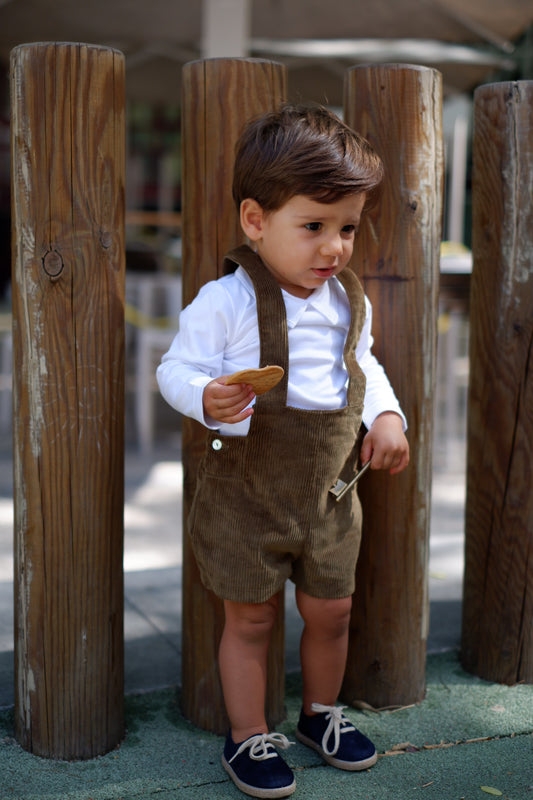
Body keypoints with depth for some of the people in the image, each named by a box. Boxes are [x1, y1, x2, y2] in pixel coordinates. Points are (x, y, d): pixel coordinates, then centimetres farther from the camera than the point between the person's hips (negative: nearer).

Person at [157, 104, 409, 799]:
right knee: (250, 617, 8)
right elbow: (176, 367, -11)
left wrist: (387, 416, -1)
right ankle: (249, 736, 27)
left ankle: (322, 712, 41)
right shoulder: (225, 302, -17)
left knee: (331, 611, 16)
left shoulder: (350, 302, 2)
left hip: (331, 491, 5)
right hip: (246, 489, -5)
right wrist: (207, 399, -32)